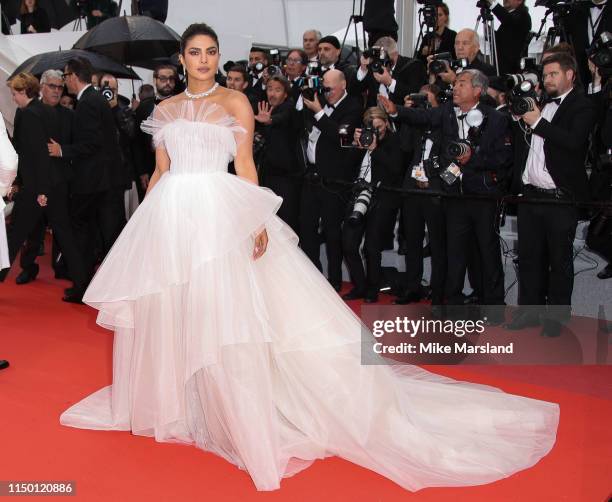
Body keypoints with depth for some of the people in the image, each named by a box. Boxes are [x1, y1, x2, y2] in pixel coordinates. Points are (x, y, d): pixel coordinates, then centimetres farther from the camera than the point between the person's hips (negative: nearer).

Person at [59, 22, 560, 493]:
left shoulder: (235, 101, 3)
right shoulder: (166, 109, 14)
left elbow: (245, 165, -3)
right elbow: (160, 171, 15)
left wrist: (256, 221, -13)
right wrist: (143, 222, 9)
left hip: (218, 214, -4)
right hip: (168, 216, 5)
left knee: (225, 314, -7)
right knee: (165, 314, 12)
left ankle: (245, 416, 6)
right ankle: (169, 402, 32)